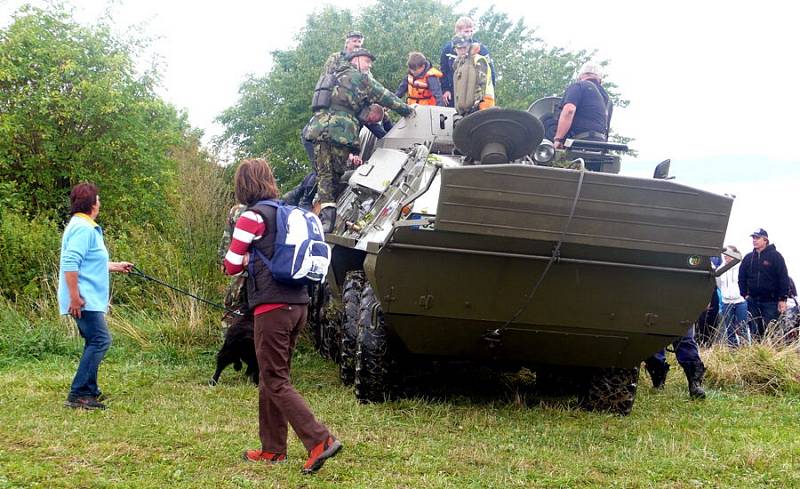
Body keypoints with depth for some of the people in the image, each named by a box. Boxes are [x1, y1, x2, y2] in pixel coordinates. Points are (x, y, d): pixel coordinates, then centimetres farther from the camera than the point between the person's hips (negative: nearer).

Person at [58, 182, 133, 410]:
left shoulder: (86, 227, 19)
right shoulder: (83, 228, -15)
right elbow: (70, 263, -24)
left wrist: (115, 266, 39)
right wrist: (75, 296, -26)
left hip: (89, 299, 11)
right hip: (85, 300, -11)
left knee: (95, 342, 15)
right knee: (100, 340, -14)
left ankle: (90, 391, 22)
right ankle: (78, 394, -16)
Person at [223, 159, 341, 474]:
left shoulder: (253, 216, -9)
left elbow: (231, 266, -7)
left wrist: (246, 261, 12)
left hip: (272, 306, -8)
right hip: (298, 304, 8)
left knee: (275, 381, -3)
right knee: (272, 376, 16)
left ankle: (319, 441, -13)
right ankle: (272, 449, 22)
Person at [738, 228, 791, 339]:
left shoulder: (775, 256, -3)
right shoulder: (748, 258, 9)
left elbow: (783, 278, -6)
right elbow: (742, 277, 14)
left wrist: (783, 299, -10)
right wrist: (744, 294, 2)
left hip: (771, 302, -4)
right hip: (753, 301, 4)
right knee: (756, 331, 5)